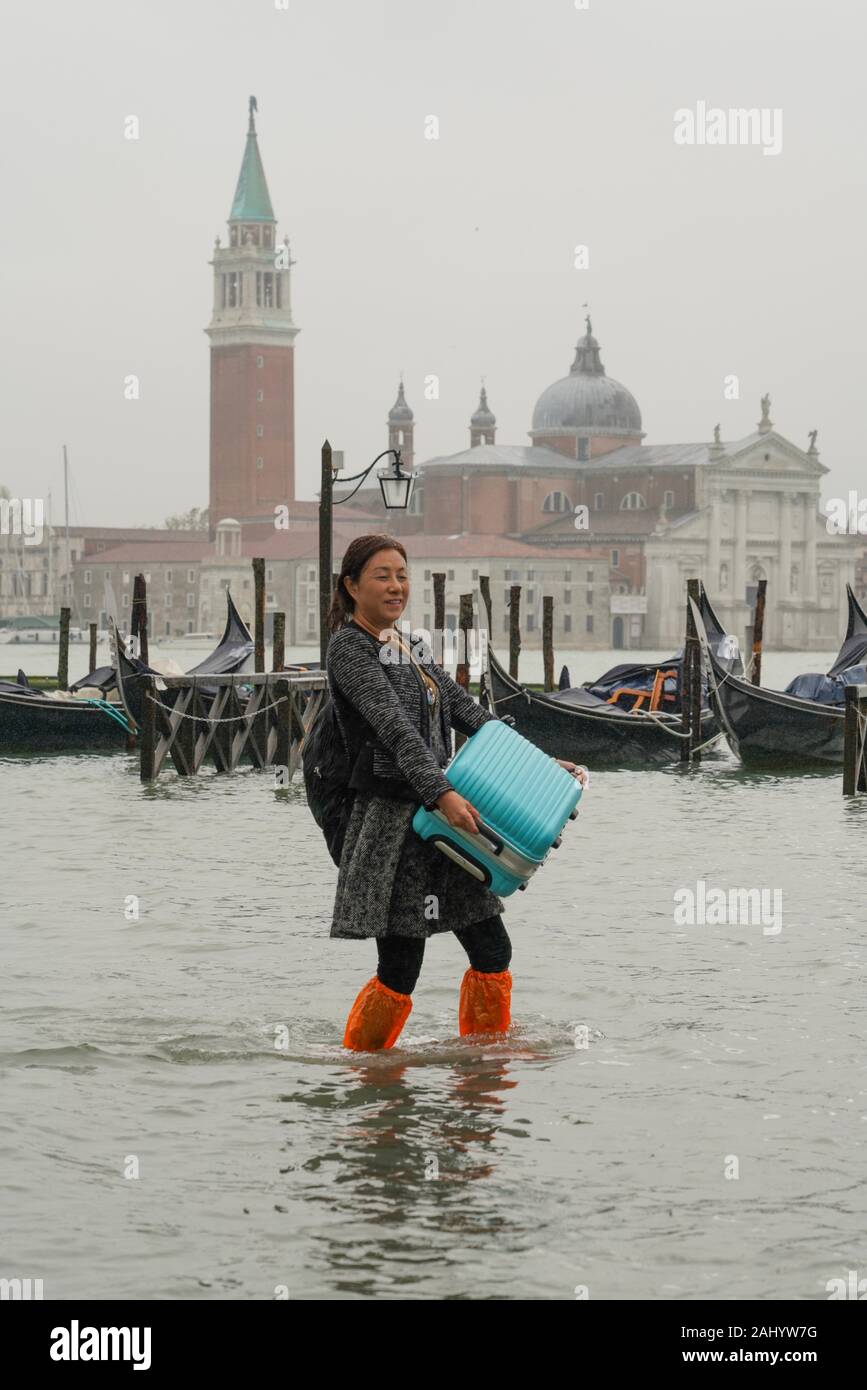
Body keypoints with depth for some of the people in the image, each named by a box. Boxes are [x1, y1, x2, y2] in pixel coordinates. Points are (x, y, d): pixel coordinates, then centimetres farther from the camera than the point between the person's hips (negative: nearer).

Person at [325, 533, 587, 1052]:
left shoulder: (410, 650, 18)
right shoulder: (349, 648, -9)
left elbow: (470, 713, 16)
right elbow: (395, 728, -21)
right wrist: (442, 794, -31)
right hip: (394, 820, -8)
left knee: (492, 951, 7)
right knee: (399, 970, -6)